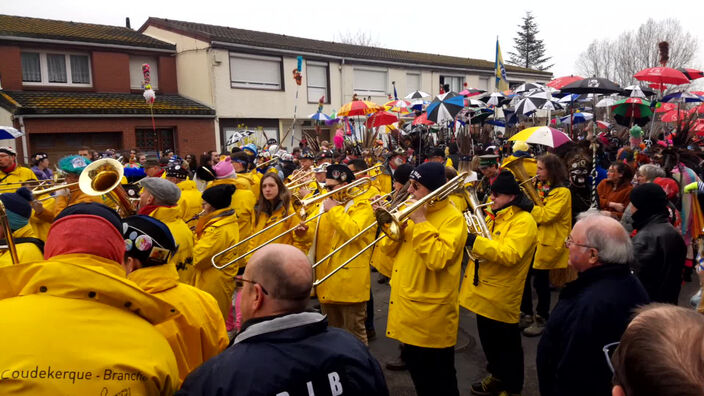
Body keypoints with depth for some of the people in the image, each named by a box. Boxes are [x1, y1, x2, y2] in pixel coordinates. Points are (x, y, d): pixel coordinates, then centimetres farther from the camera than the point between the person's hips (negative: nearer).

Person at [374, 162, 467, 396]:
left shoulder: (452, 217, -14)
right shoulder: (413, 210, 9)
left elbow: (438, 259, -28)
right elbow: (389, 254, 10)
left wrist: (420, 222, -23)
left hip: (431, 313, -8)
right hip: (408, 308, 8)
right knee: (417, 371, 22)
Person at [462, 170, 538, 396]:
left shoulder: (523, 221, -18)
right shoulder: (494, 217, 11)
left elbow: (509, 255, -31)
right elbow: (483, 245, 19)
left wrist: (475, 241, -34)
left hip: (501, 297, -8)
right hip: (484, 292, 9)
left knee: (507, 345, 9)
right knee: (489, 341, 22)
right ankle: (497, 377, 41)